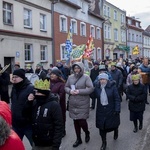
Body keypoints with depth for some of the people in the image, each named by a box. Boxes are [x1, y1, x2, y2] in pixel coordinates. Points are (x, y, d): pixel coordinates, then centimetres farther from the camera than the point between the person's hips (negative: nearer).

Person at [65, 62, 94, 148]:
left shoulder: (86, 77, -8)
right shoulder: (70, 77, 5)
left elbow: (91, 88, -13)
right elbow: (66, 87, 12)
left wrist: (79, 91, -20)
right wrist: (70, 91, -10)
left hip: (83, 104, -4)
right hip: (73, 104, 4)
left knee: (82, 122, -4)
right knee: (76, 122, 13)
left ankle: (87, 133, 31)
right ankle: (78, 139, 31)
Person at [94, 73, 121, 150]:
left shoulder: (112, 86, -13)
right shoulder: (97, 87, -3)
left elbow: (117, 99, -13)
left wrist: (117, 109, -17)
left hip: (111, 110, -2)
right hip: (101, 111, 2)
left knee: (113, 124, 16)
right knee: (101, 126, 4)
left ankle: (116, 131, 54)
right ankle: (104, 142, 22)